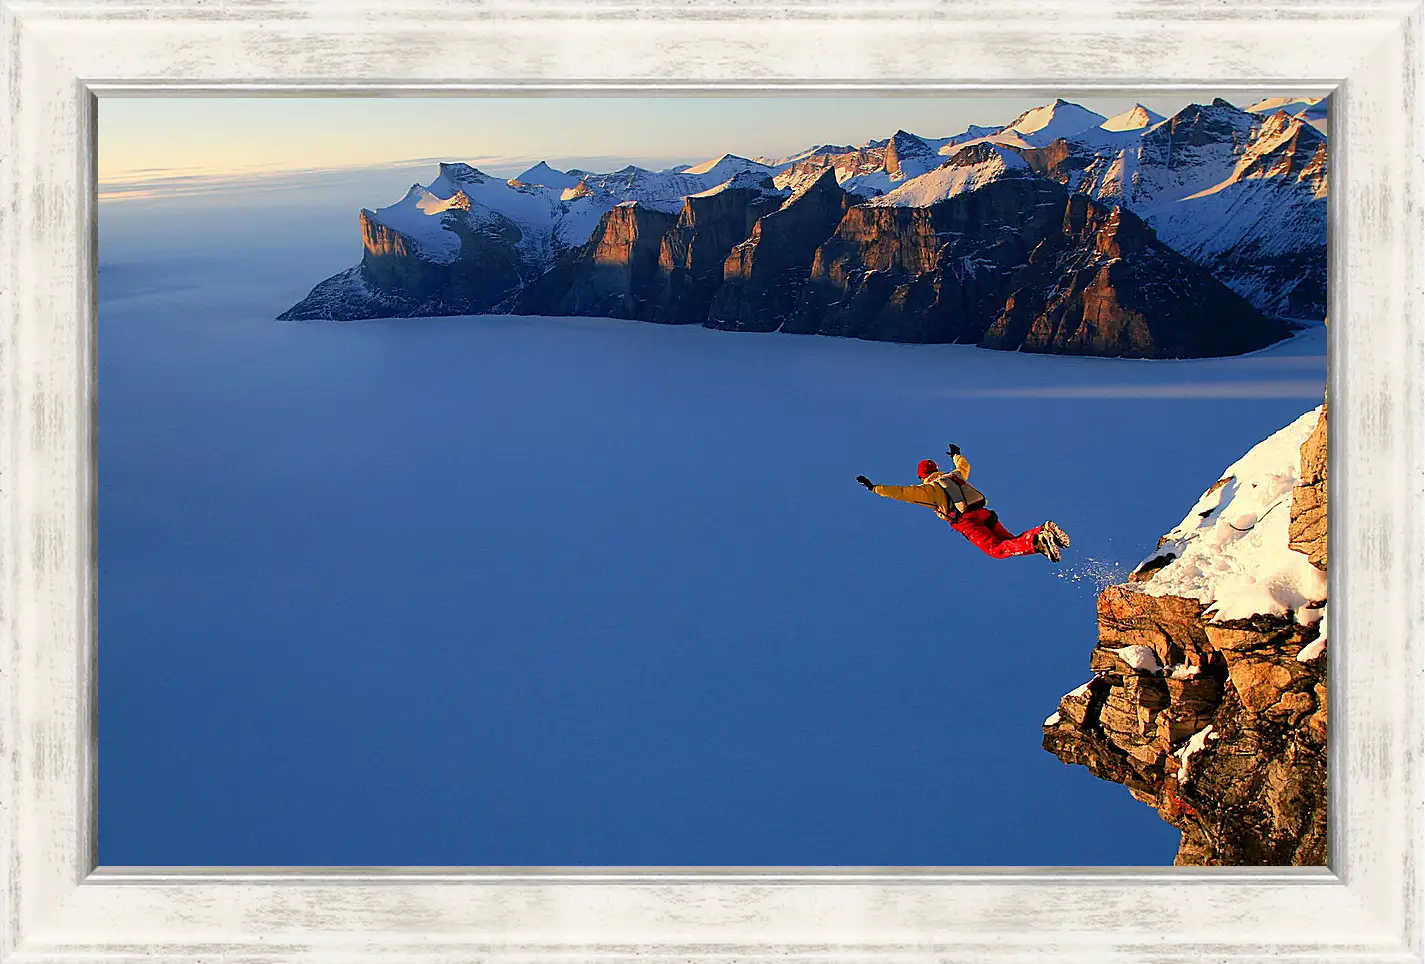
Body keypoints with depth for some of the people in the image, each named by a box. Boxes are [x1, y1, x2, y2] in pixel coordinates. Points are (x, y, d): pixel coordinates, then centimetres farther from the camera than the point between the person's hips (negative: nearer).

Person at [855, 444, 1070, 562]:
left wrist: (874, 487, 17)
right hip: (984, 513, 6)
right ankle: (1044, 532, -18)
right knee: (1012, 542, 9)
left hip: (967, 522, -6)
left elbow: (900, 492, 8)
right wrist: (957, 455, 70)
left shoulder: (927, 489, 10)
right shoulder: (955, 476, 28)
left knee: (998, 550, -16)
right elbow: (965, 467, 51)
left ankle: (1037, 541, -40)